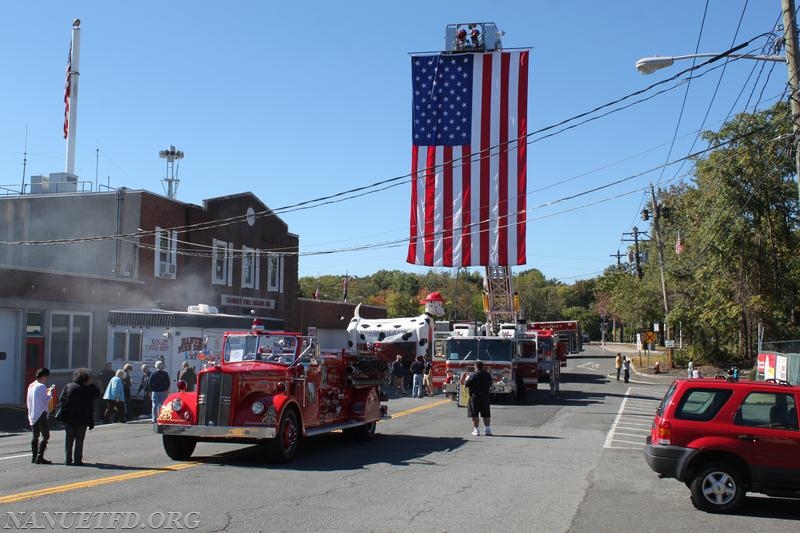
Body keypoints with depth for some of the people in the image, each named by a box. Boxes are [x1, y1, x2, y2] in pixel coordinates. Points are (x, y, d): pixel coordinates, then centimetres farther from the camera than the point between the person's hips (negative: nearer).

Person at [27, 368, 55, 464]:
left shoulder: (31, 386, 12)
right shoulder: (42, 386, -14)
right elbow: (46, 400, -14)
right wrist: (50, 392, 0)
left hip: (32, 415, 9)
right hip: (41, 414, -9)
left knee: (35, 436, 14)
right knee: (45, 436, -6)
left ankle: (34, 457, 13)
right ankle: (39, 457, -13)